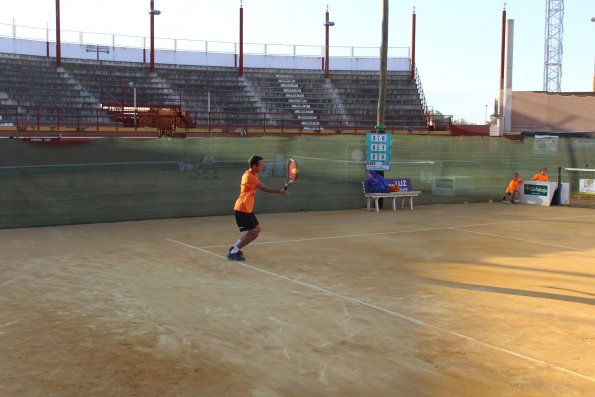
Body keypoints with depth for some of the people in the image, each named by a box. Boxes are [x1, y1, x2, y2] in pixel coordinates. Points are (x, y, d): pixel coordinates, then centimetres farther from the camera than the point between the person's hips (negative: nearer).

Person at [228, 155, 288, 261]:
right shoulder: (249, 177, -22)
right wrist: (279, 191, -22)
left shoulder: (252, 174, 9)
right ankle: (233, 252, -3)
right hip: (242, 209, -10)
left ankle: (235, 247, 20)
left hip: (247, 209, 10)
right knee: (253, 232, -10)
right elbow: (264, 188, -24)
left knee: (257, 229, 13)